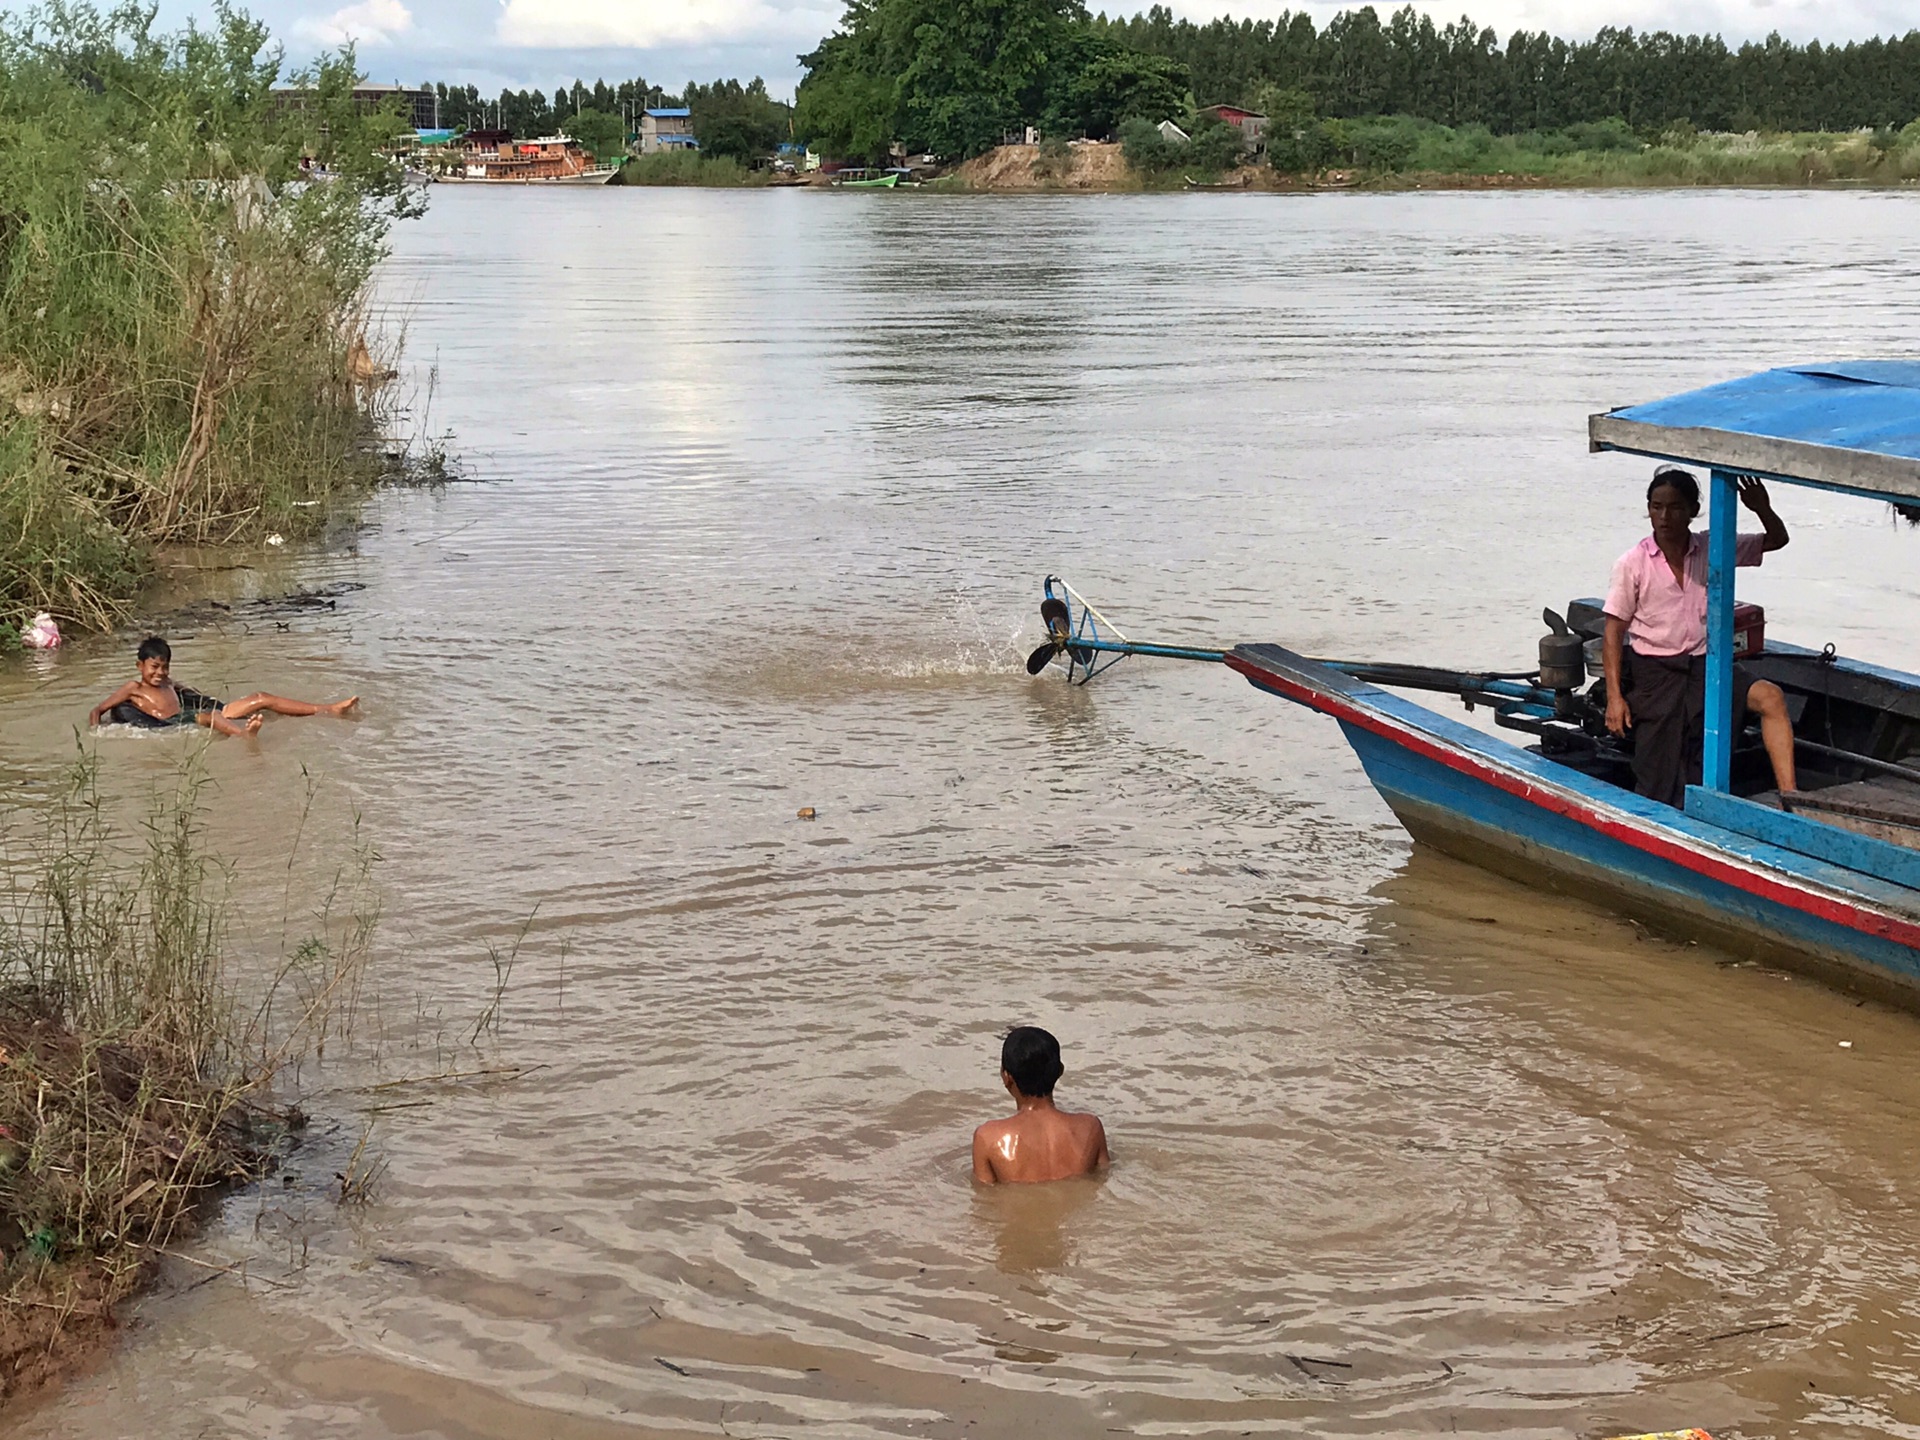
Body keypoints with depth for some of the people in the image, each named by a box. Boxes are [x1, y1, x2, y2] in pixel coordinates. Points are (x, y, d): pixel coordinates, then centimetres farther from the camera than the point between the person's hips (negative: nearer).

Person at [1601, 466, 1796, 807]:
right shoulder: (1633, 564, -3)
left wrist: (1762, 509, -10)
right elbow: (1613, 632, -2)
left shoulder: (1712, 550, 5)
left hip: (1704, 664, 2)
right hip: (1652, 672, -2)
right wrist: (1614, 697, -9)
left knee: (1770, 697, -24)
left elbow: (1777, 539, 13)